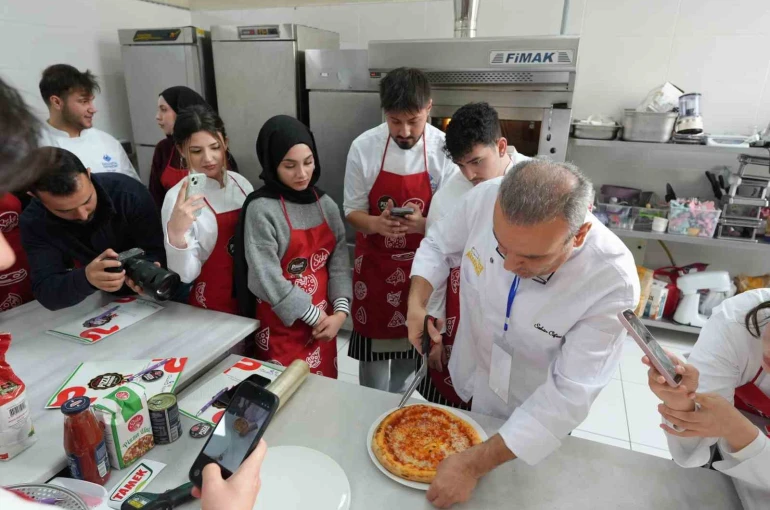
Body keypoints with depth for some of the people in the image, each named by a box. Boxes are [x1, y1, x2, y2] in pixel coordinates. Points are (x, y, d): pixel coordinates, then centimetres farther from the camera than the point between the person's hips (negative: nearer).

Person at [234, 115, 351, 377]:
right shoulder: (261, 210, -15)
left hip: (325, 321, 5)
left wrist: (339, 312, -13)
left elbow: (339, 262, -1)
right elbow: (268, 279, -17)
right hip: (282, 325, -5)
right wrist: (314, 316, -13)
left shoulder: (326, 205, 1)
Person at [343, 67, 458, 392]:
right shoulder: (364, 147, -12)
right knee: (373, 344, 10)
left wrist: (423, 224, -31)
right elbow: (352, 210, -5)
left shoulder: (444, 149, -14)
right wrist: (376, 224, -28)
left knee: (410, 342, 17)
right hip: (374, 262, 0)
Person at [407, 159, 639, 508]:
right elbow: (438, 245, -6)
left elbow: (570, 394, -29)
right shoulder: (487, 198, -27)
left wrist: (475, 463, -30)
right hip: (463, 385, 3)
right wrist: (417, 303, -21)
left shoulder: (612, 282, -34)